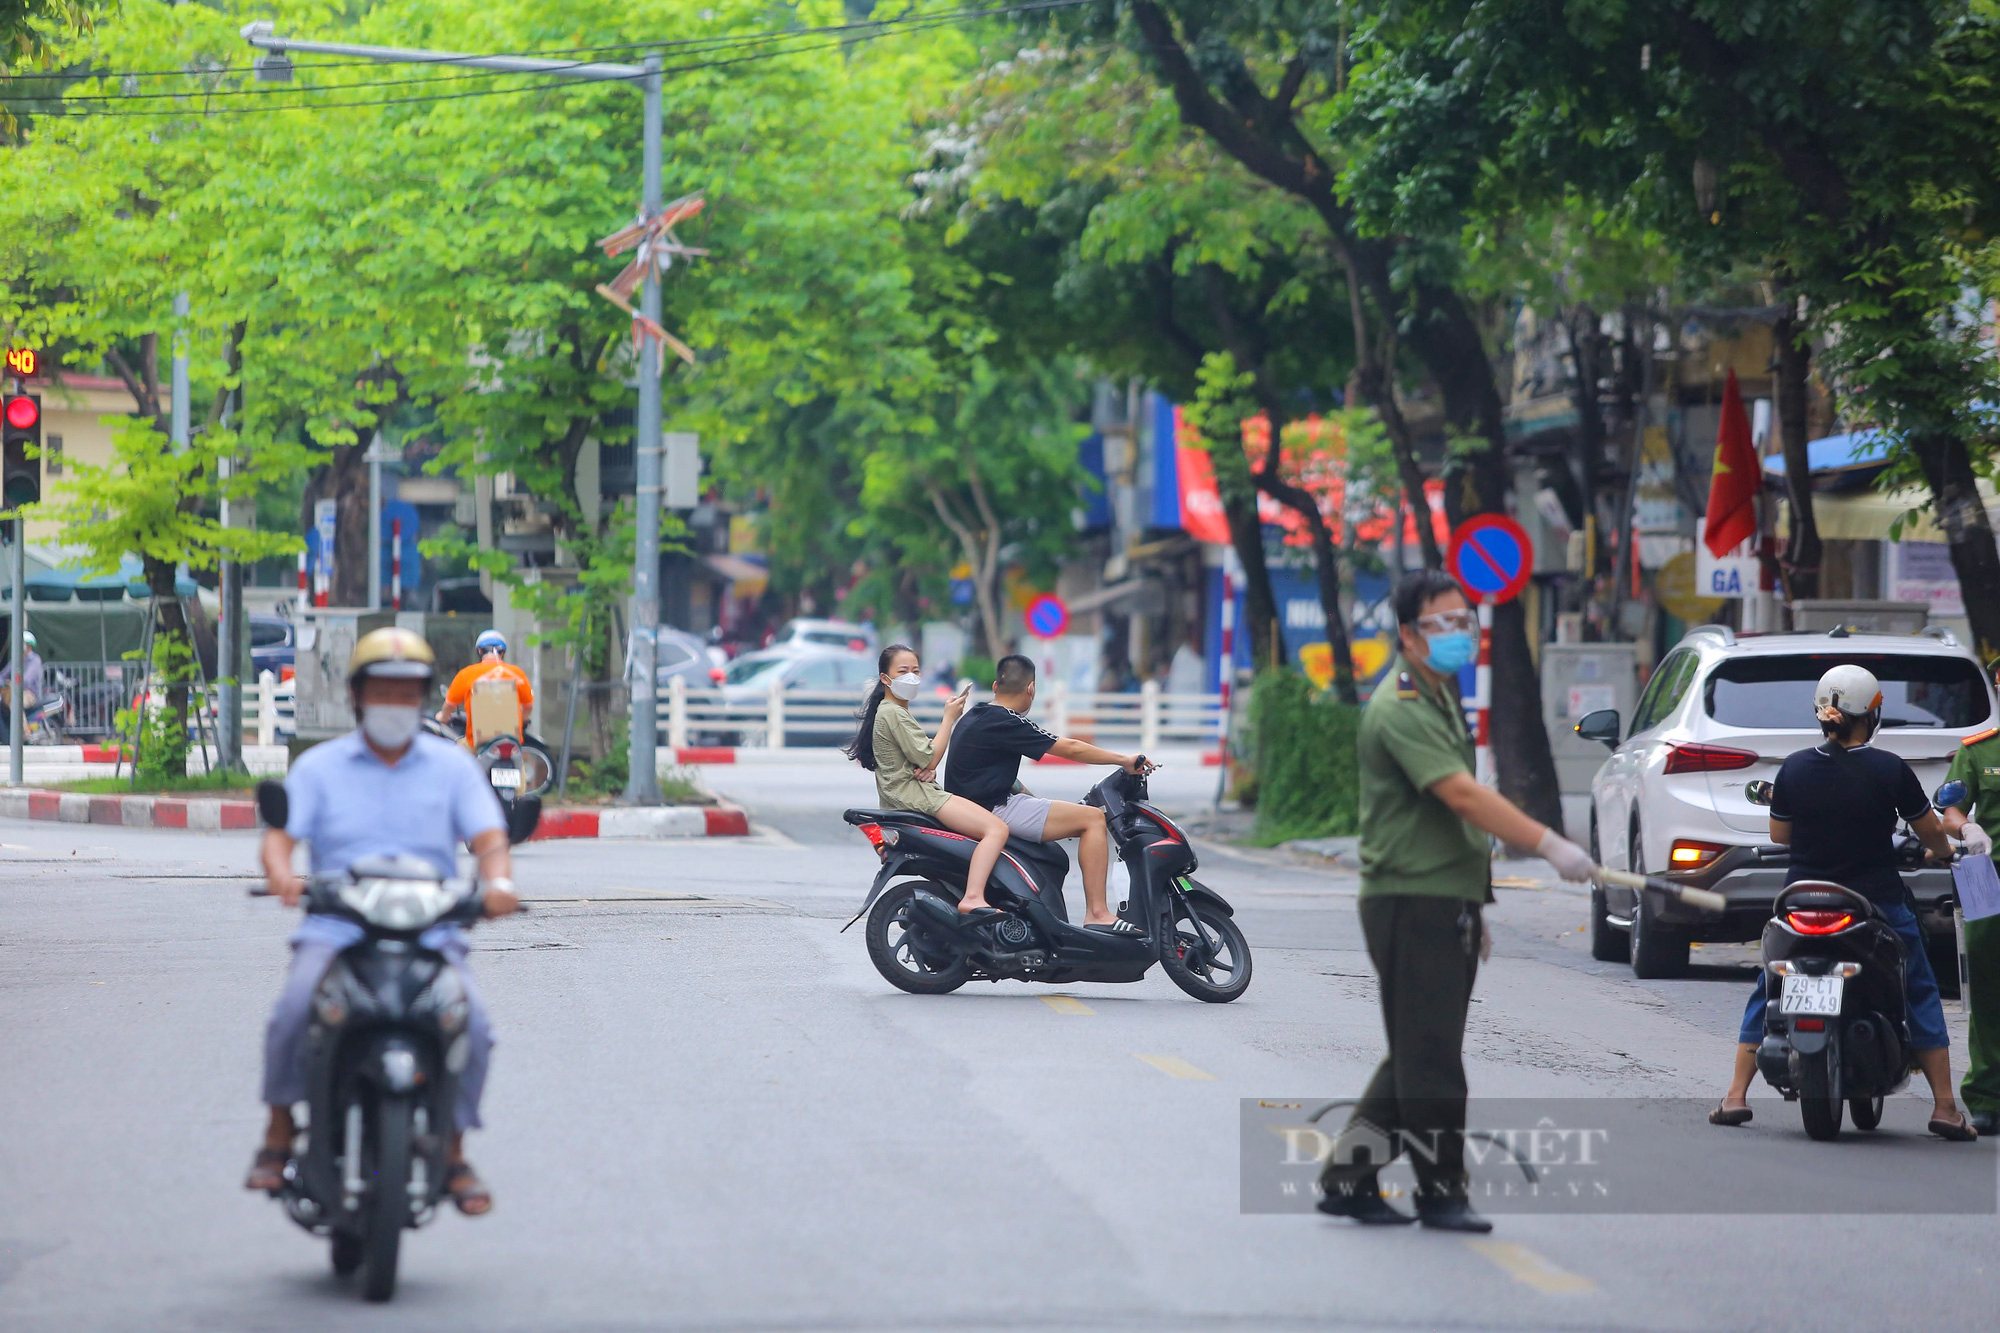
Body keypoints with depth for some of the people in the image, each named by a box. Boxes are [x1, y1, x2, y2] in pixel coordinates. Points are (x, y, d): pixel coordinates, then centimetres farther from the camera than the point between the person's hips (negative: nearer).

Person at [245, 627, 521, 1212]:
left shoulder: (452, 765, 14)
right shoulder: (319, 767, 13)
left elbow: (488, 836, 2)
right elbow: (280, 835, 1)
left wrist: (497, 881, -21)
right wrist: (282, 876, -23)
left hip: (430, 930, 1)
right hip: (336, 927, 0)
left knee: (472, 1025, -24)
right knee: (293, 1009, -29)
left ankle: (453, 1153, -7)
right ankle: (279, 1133, -10)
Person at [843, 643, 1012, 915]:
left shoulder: (897, 711, 22)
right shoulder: (893, 713, -11)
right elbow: (929, 758, -16)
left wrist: (927, 770, 0)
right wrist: (949, 718, -9)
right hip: (915, 796, -11)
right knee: (997, 829, -23)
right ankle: (973, 898, -39)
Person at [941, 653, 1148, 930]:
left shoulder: (976, 718, 15)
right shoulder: (1005, 723, -15)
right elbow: (1069, 749, -13)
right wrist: (1123, 760, -5)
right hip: (996, 810, -11)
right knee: (1093, 818, -12)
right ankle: (1097, 913, -18)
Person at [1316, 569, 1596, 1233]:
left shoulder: (1442, 698, 18)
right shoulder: (1400, 709, -16)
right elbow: (1463, 796, -27)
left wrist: (1472, 908, 23)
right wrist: (1550, 845, -33)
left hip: (1445, 903, 10)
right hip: (1409, 902, -10)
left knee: (1420, 1056, 12)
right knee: (1428, 1058, -5)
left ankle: (1348, 1179, 17)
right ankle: (1440, 1192, 3)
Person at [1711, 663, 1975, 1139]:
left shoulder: (1793, 768, -3)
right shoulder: (1889, 770, -11)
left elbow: (1778, 835, 9)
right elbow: (1932, 833, 0)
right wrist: (1942, 851, 23)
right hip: (1877, 902, -2)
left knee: (1767, 992, 18)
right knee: (1921, 995, 12)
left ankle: (1736, 1096, 11)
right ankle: (1945, 1108, 7)